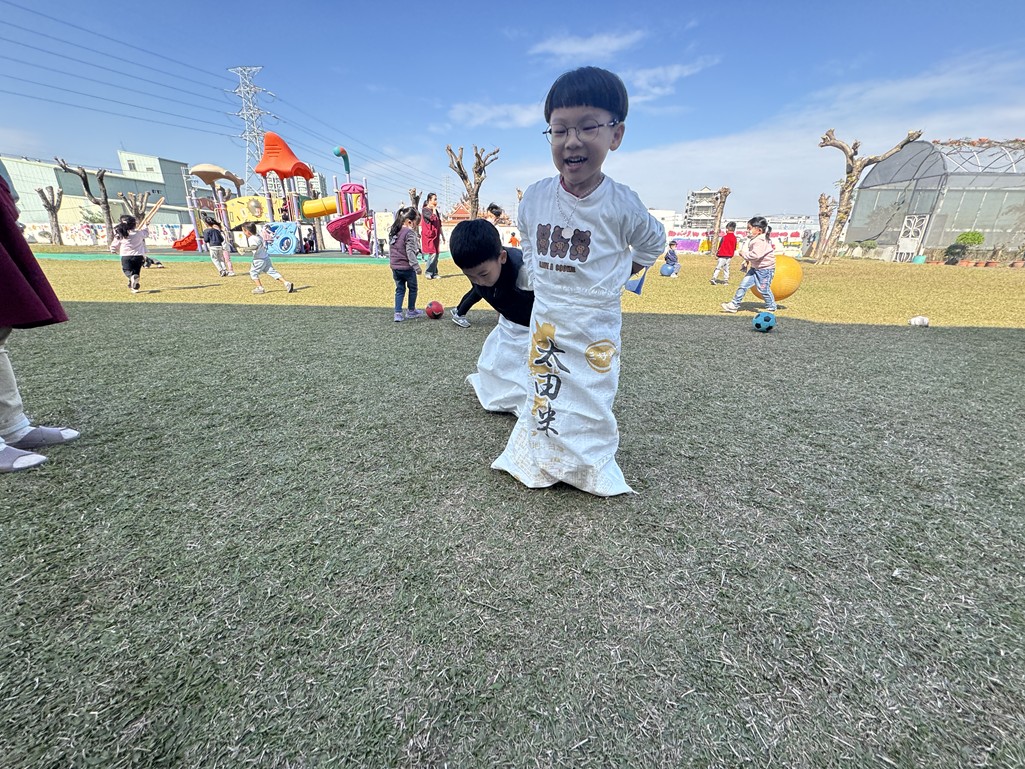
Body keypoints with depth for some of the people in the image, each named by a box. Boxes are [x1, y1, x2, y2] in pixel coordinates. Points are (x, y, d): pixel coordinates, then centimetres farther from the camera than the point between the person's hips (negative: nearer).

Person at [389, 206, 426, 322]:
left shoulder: (393, 231, 10)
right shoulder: (409, 233, -15)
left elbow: (390, 249, 16)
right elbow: (410, 252, -19)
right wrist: (416, 266, -17)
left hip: (395, 266, 7)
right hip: (407, 266, -7)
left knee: (399, 289, 13)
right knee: (412, 288, 13)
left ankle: (398, 313, 6)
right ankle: (411, 311, 24)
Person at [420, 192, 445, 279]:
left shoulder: (435, 210, 17)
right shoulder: (425, 210, -7)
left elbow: (439, 224, 20)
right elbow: (432, 218, -24)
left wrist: (442, 235, 18)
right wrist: (434, 209, -10)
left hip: (435, 236, 8)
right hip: (429, 236, -8)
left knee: (436, 254, 6)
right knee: (432, 254, -14)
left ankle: (434, 273, 13)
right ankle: (429, 273, -6)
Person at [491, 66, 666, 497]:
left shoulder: (621, 204, -16)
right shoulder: (535, 197, -7)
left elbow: (652, 245, 4)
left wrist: (612, 278, 3)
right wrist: (545, 280, 10)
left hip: (595, 323, -3)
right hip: (544, 316, 3)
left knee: (592, 395, 9)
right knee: (544, 389, 16)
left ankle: (592, 467, 34)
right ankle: (541, 460, 38)